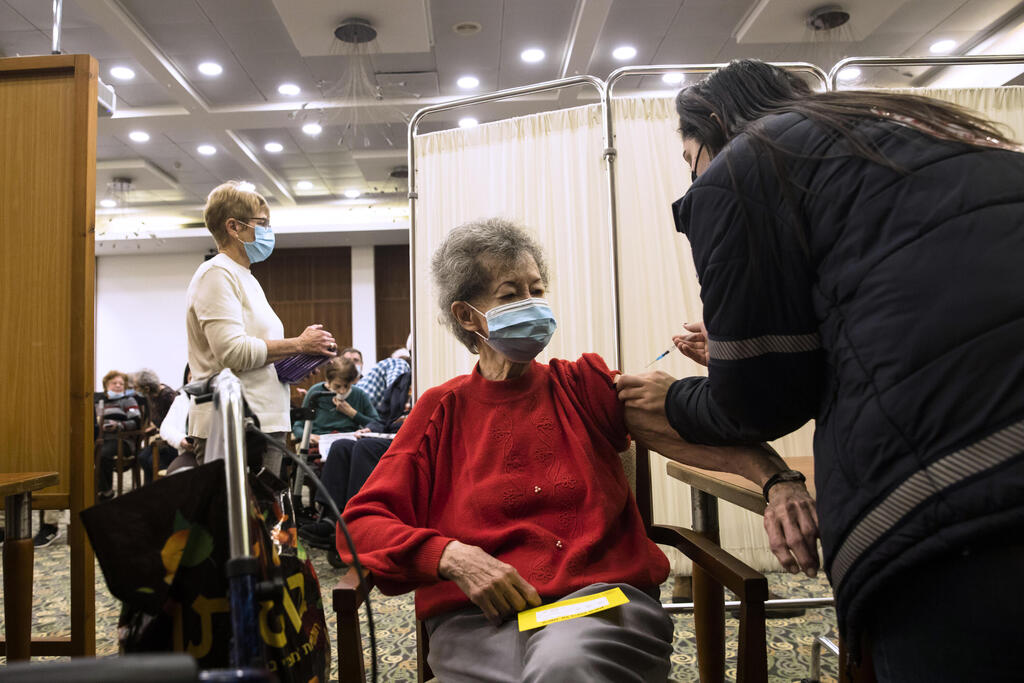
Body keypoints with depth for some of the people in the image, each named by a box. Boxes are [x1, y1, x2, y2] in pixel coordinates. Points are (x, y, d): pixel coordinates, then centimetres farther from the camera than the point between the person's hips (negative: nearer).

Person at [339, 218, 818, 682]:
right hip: (479, 618, 0)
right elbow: (359, 524, 4)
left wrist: (775, 477, -24)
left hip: (602, 597, 1)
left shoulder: (583, 385, 12)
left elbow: (677, 427, -5)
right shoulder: (442, 411, 10)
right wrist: (451, 556, -14)